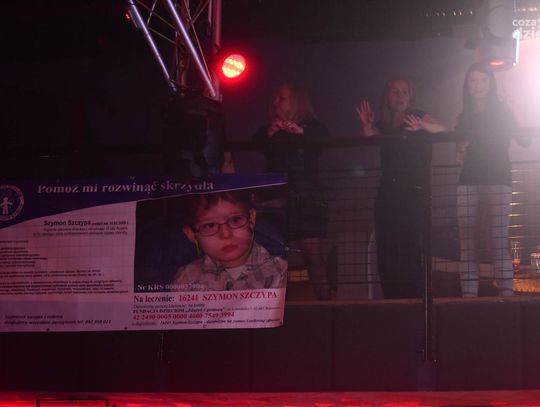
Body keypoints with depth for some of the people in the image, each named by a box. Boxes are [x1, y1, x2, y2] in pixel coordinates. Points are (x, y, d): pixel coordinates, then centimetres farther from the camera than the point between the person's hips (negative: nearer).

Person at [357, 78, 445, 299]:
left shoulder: (417, 117, 4)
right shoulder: (383, 126, 16)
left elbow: (442, 130, -12)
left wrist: (422, 126, -32)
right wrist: (366, 126, -11)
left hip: (414, 192, -5)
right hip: (388, 193, 5)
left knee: (410, 248, -14)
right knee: (386, 250, 0)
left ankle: (413, 297, -10)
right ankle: (392, 299, 6)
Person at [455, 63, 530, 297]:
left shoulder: (502, 113, 9)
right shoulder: (464, 118, 19)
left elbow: (524, 141, -3)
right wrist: (460, 153, 7)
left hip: (498, 180, -3)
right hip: (468, 181, 3)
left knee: (499, 241, -12)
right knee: (466, 241, -6)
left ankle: (506, 293, -15)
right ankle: (468, 295, -9)